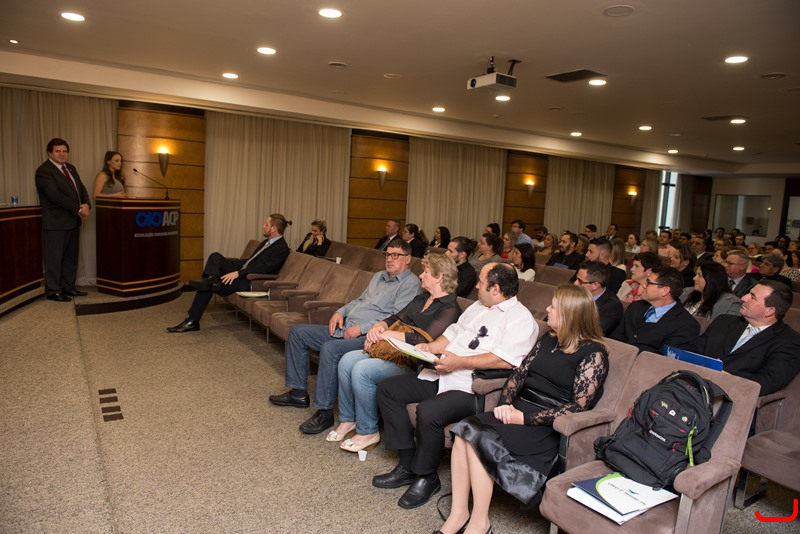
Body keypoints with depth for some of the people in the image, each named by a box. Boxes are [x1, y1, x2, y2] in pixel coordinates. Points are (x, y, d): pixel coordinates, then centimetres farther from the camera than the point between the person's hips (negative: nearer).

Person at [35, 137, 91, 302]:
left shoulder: (70, 168, 15)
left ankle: (68, 287, 23)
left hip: (73, 221, 8)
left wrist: (86, 205, -8)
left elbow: (81, 189, 13)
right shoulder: (44, 171, -10)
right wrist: (78, 209, -18)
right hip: (56, 223, -8)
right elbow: (56, 196, -20)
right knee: (54, 257, -1)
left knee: (71, 257, 13)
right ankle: (52, 291, 8)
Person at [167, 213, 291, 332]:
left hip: (250, 282, -9)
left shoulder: (282, 248, -12)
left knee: (208, 286, -18)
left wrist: (237, 273, -28)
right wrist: (226, 262, 16)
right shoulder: (267, 242, 17)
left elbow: (264, 267, -24)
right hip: (241, 273, 9)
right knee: (215, 257, -8)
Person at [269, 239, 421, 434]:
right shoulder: (379, 276, 21)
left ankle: (324, 412, -21)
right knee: (298, 332, 7)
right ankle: (298, 392, 12)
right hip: (344, 330, 10)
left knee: (330, 349, -35)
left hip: (367, 337, -10)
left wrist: (362, 328, -20)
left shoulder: (410, 283, -7)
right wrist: (341, 312, 9)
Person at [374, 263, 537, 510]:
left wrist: (458, 362, -21)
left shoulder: (520, 318, -9)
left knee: (428, 411, -34)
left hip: (471, 388, -9)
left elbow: (506, 360, -23)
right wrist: (431, 347, 6)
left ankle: (426, 477, -4)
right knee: (387, 388, 2)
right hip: (442, 376, 10)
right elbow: (453, 332, 26)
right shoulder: (477, 307, 20)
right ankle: (408, 465, 8)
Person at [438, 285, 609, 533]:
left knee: (480, 438, -25)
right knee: (465, 429, -19)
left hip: (549, 426, -7)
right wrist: (505, 404, -6)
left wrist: (524, 418, -18)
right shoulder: (549, 339, 15)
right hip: (519, 410, 7)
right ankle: (458, 514, -13)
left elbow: (578, 407, -14)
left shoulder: (593, 353, -7)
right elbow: (519, 372, 13)